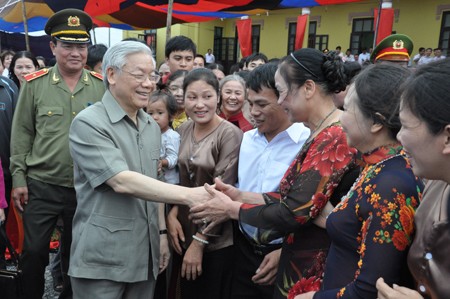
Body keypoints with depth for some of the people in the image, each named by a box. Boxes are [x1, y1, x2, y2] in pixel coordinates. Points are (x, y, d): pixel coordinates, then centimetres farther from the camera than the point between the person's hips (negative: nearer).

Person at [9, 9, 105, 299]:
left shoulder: (103, 86, -2)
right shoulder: (35, 84, -3)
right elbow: (22, 133, 1)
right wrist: (19, 178, -2)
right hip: (41, 185, 0)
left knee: (76, 252, 16)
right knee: (33, 251, 8)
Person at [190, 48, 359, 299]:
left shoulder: (333, 138, -23)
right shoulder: (322, 135, 9)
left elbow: (296, 212, -26)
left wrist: (231, 209, -13)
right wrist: (241, 196, -1)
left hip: (316, 269, -9)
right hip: (301, 260, 9)